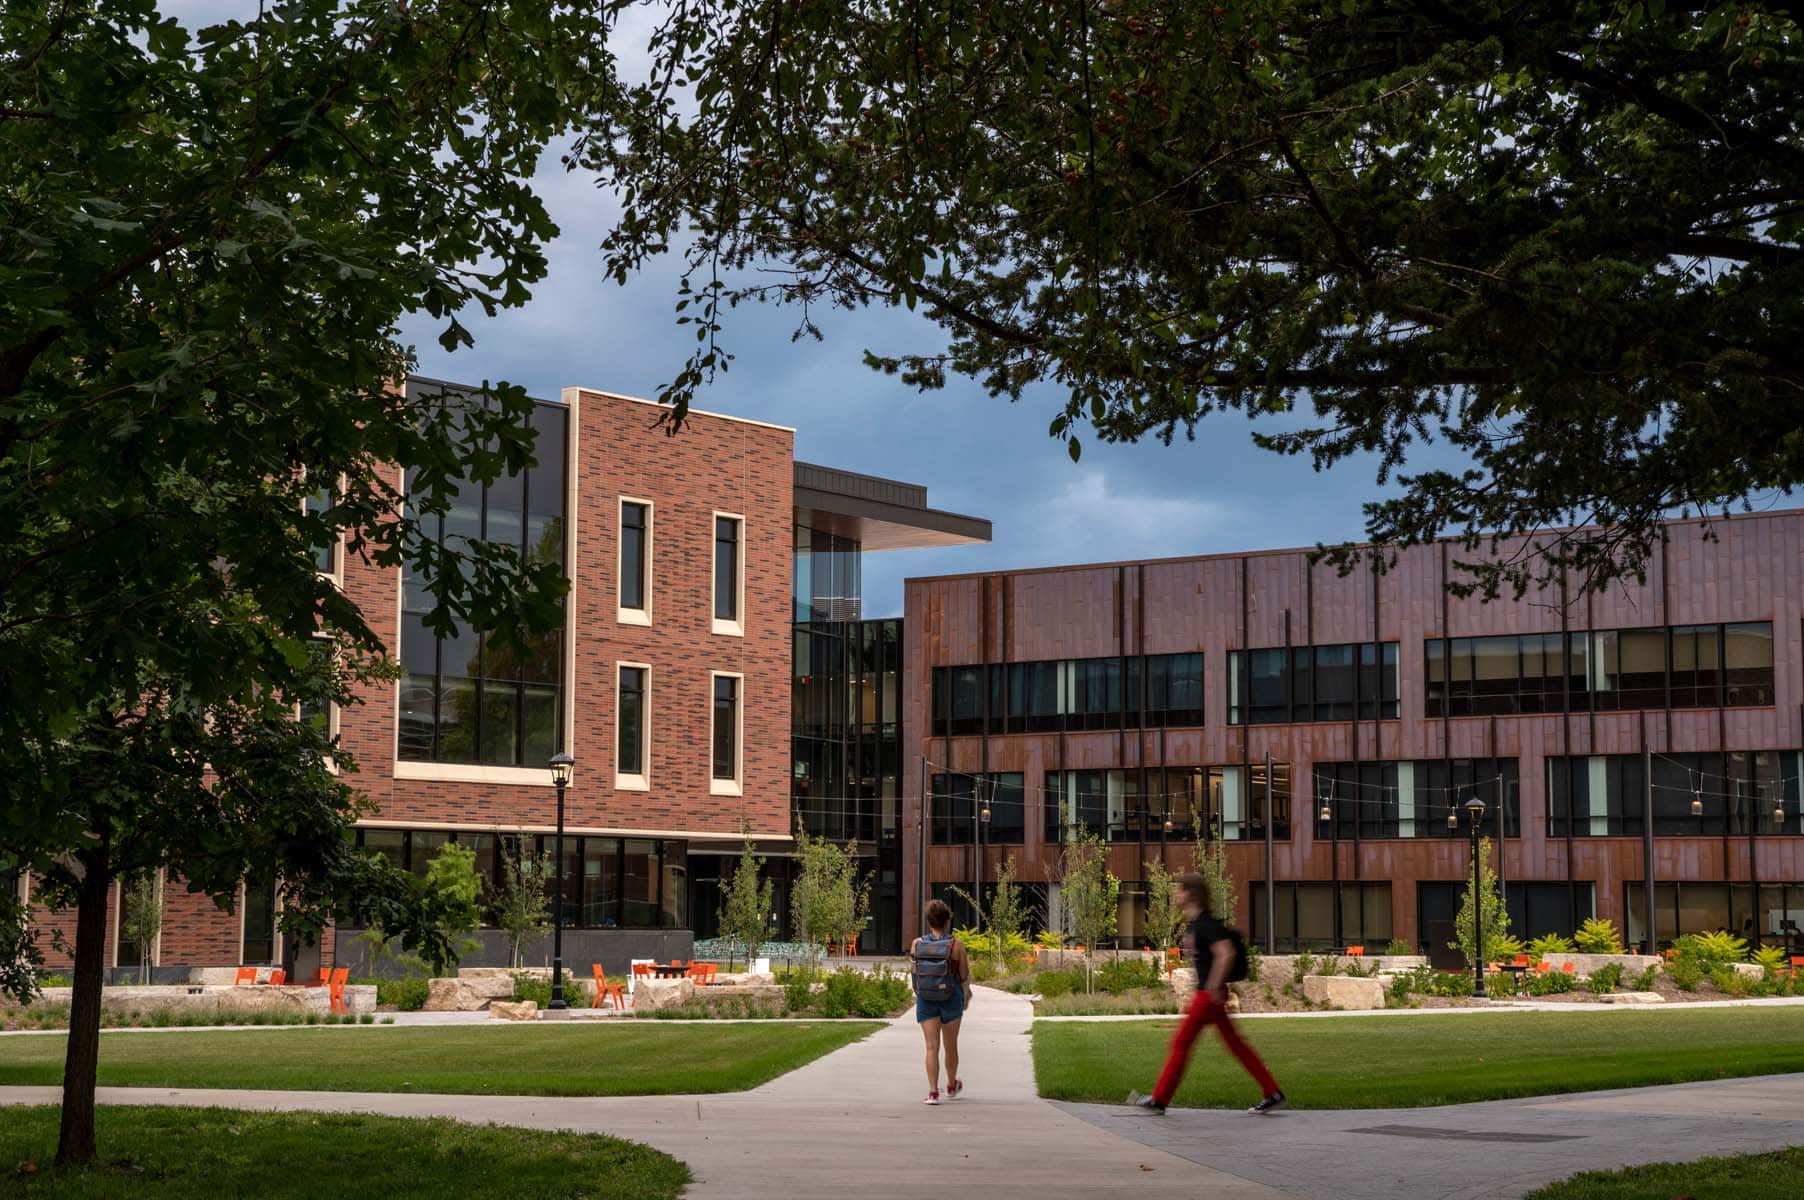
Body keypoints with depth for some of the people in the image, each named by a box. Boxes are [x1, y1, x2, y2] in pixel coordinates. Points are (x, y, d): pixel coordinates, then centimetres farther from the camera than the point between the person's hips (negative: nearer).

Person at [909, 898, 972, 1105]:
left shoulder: (917, 944, -6)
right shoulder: (956, 946, -12)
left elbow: (913, 974, 4)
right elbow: (965, 977, -6)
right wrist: (966, 995, 15)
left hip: (925, 1001, 1)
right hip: (951, 1000, -1)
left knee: (932, 1047, 2)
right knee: (950, 1046, 16)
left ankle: (933, 1092, -8)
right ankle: (952, 1086, 35)